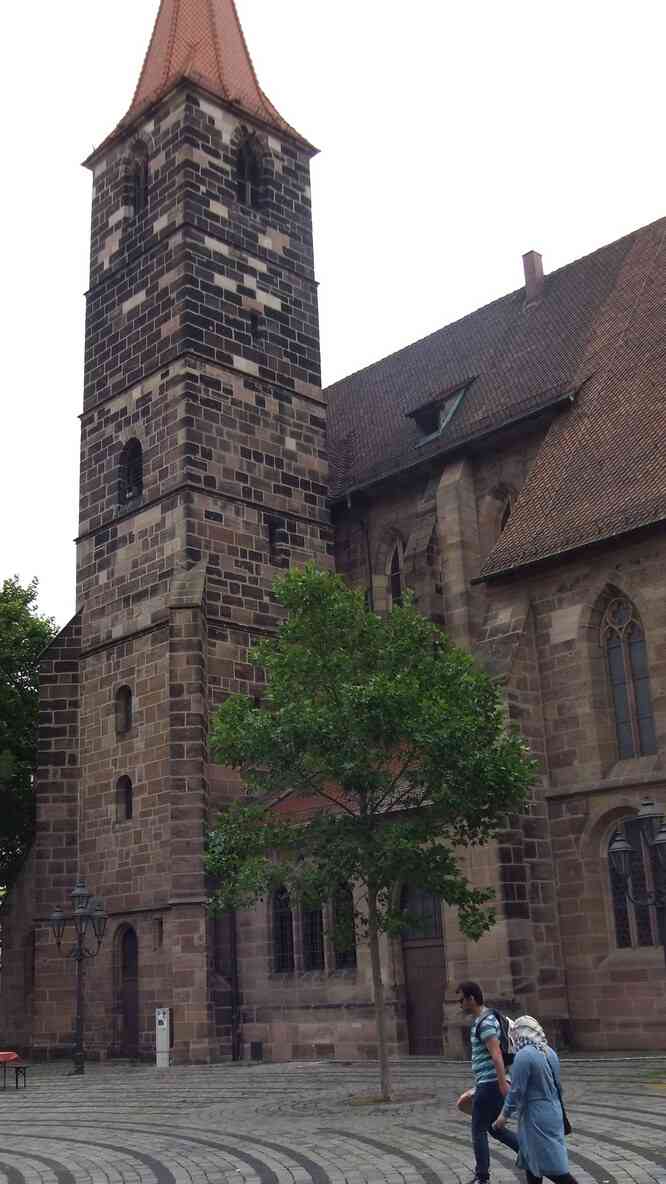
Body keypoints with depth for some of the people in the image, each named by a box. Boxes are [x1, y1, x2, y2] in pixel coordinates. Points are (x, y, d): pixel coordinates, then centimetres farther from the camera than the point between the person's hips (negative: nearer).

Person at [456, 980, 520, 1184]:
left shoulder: (485, 1022, -15)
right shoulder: (482, 1021, 16)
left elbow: (496, 1054, -25)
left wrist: (503, 1084, -31)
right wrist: (478, 1085, 28)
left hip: (490, 1084, -10)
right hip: (492, 1083, 10)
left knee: (479, 1131, 2)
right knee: (495, 1129, 15)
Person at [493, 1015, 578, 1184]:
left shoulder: (524, 1055, -20)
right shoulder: (550, 1052, 6)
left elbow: (516, 1090, -17)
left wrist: (505, 1115, -5)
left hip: (536, 1117, -9)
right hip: (553, 1112, 9)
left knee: (551, 1165, -2)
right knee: (532, 1158, 19)